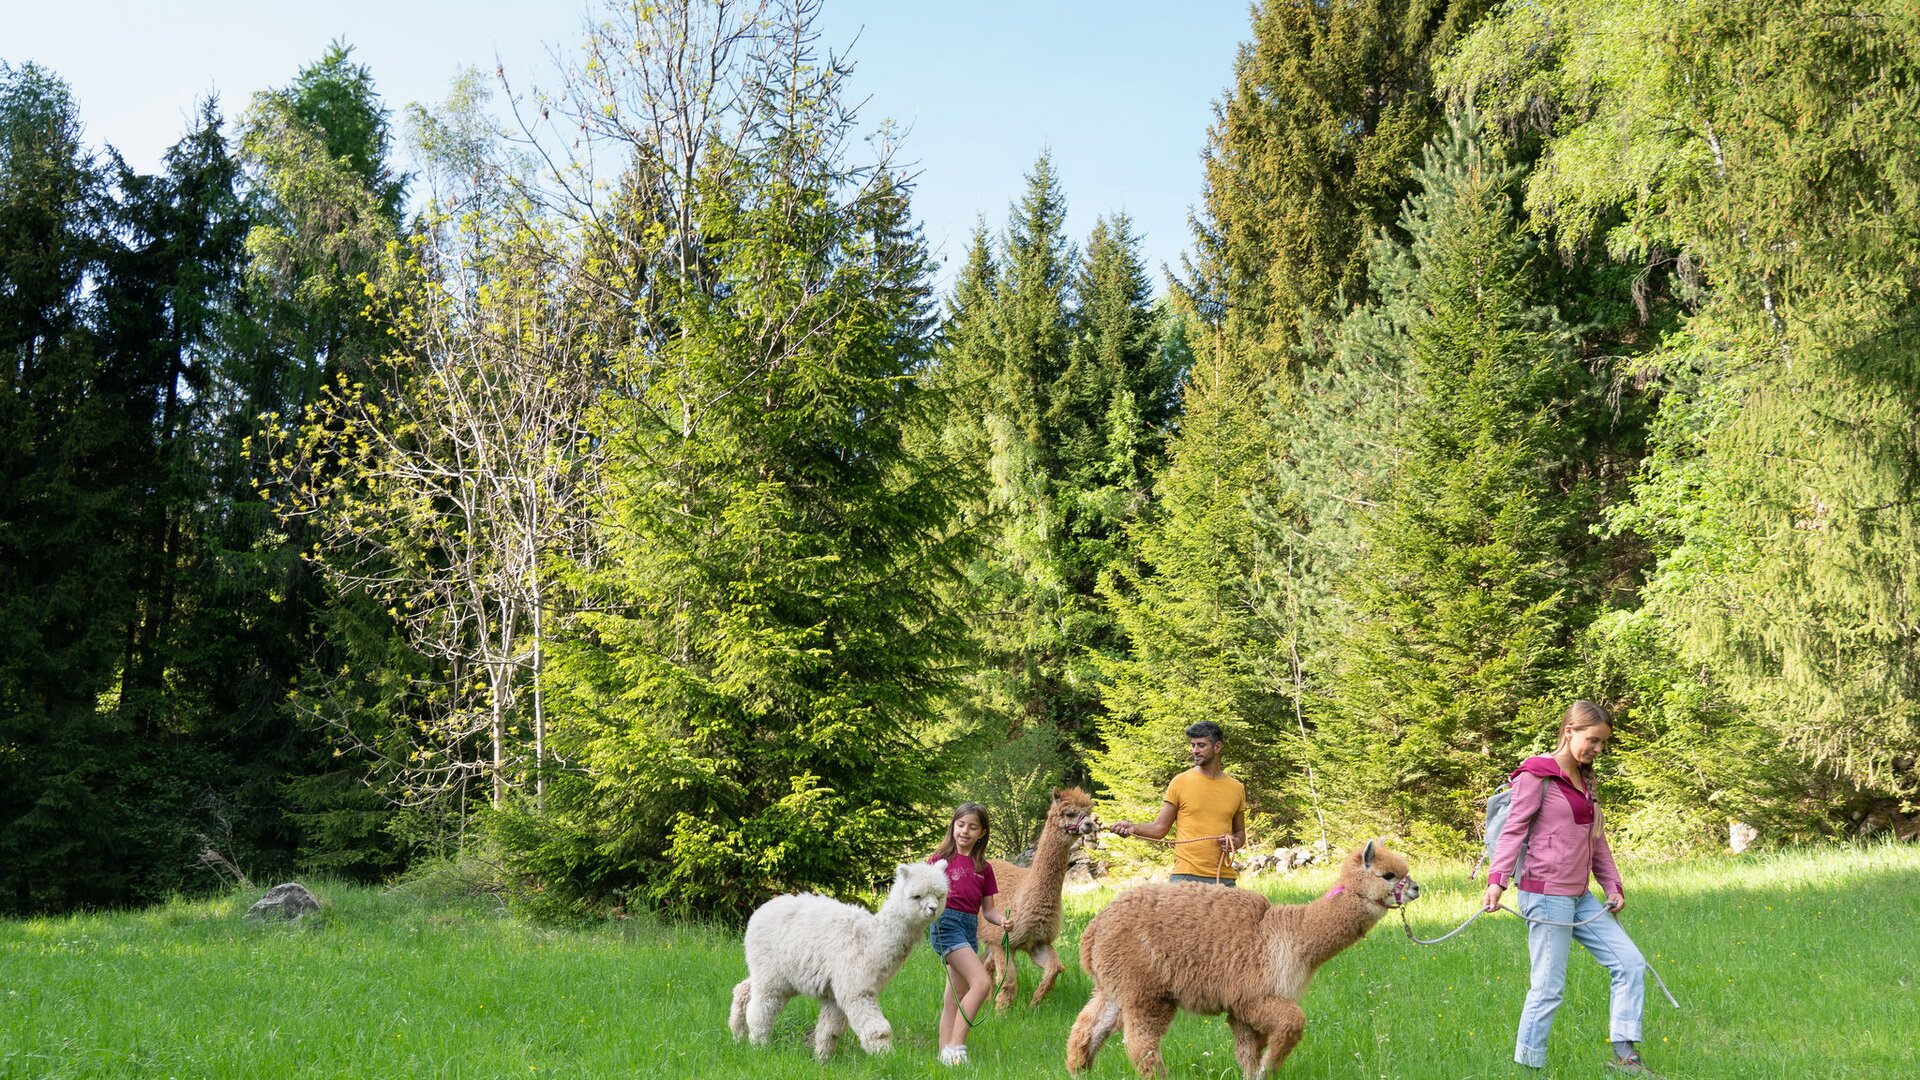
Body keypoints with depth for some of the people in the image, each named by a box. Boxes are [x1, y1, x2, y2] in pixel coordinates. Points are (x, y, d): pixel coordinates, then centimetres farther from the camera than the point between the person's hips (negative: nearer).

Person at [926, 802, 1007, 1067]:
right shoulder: (941, 858, 0)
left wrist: (1001, 920, -5)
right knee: (981, 982, -21)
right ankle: (955, 1046, -19)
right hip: (946, 923, -6)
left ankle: (945, 1054, 12)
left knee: (955, 1000, 8)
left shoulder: (984, 868, 13)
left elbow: (988, 908, 15)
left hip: (970, 928, 6)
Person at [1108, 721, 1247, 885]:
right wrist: (1133, 827, -15)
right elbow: (1160, 828, 2)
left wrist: (1235, 841, -1)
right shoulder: (1180, 782, 2)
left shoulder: (1236, 788, 10)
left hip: (1224, 878, 3)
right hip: (1185, 876, -3)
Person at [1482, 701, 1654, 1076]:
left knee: (1631, 963, 6)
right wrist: (1497, 879, -25)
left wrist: (1613, 885, 13)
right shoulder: (1537, 775, -8)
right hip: (1546, 896, -9)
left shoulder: (1584, 781, 18)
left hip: (1580, 898, 9)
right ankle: (1527, 1067, 6)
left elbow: (1597, 840, 23)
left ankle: (1624, 1055, 11)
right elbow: (1513, 829, -15)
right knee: (1548, 989, -5)